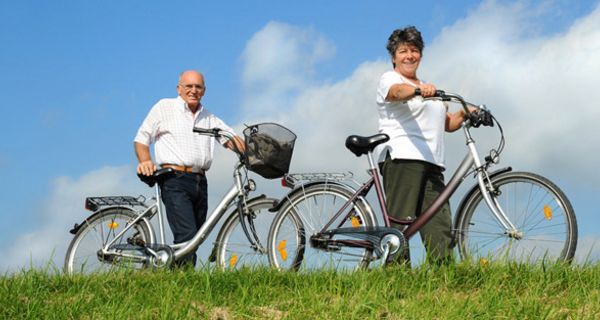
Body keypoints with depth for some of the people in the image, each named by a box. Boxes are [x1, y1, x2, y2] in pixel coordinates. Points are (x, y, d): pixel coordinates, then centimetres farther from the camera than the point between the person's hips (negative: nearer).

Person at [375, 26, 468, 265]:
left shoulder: (429, 90, 31)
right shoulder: (389, 79, 8)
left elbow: (448, 124, 28)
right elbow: (399, 91, -17)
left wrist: (463, 115, 7)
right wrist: (419, 90, -38)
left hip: (431, 164, 7)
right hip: (401, 158, -7)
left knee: (440, 227, -7)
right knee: (399, 224, -14)